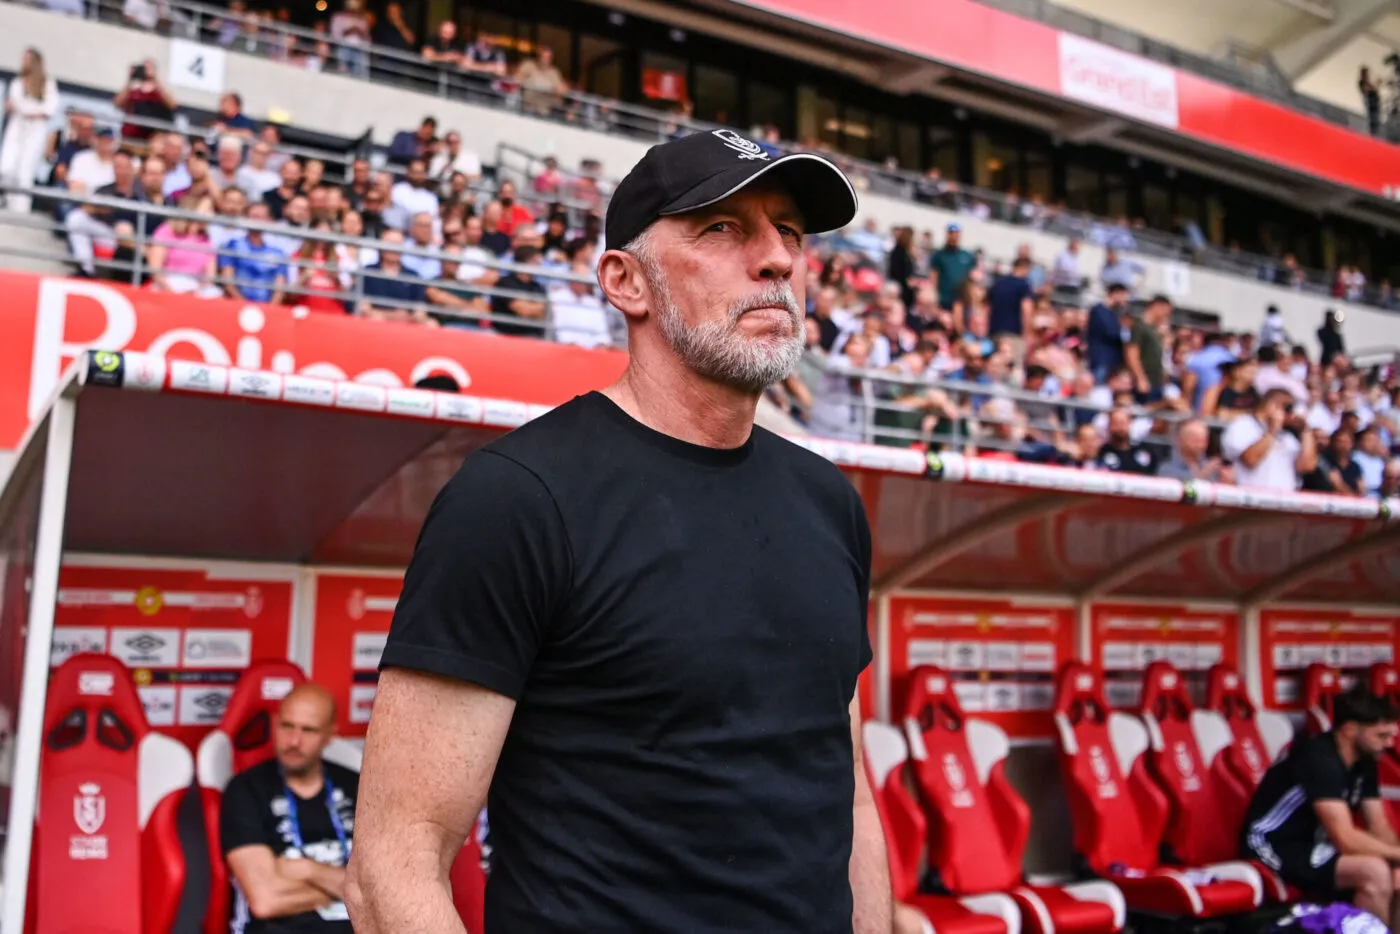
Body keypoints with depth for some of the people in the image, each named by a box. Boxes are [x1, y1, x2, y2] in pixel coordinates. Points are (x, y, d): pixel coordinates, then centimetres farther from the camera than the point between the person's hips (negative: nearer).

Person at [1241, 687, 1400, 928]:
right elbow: (1345, 839, -27)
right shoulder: (1320, 759, -23)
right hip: (1273, 846, -9)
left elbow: (1379, 827, 5)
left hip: (1313, 842, 9)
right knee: (1375, 872, -26)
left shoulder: (1363, 762, 4)